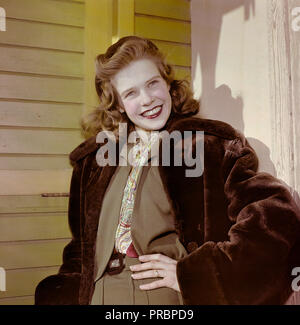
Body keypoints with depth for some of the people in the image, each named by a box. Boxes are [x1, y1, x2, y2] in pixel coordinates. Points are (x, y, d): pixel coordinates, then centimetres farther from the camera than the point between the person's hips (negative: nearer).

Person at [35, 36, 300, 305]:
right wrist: (68, 291, -2)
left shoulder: (213, 144, -5)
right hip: (100, 295, 4)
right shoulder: (93, 159, 8)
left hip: (169, 296, -3)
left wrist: (192, 275, -17)